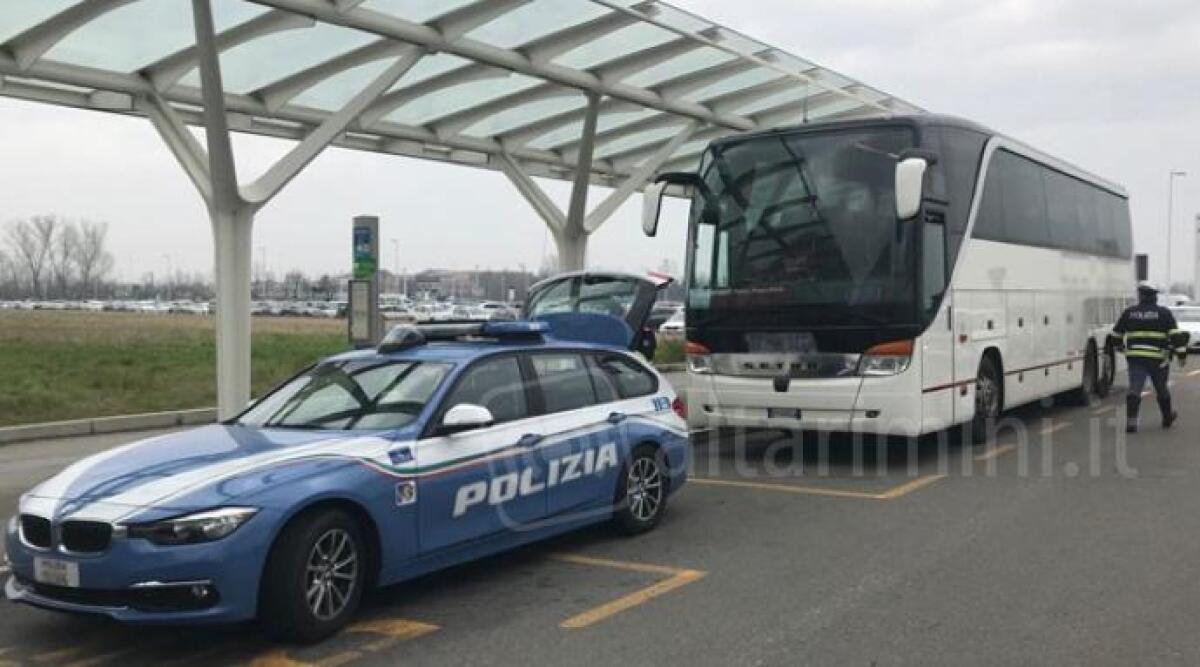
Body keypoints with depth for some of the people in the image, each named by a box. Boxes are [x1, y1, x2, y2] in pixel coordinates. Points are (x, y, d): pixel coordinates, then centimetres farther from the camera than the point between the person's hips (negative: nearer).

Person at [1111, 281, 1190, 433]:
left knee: (1134, 389, -4)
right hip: (1158, 358, -1)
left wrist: (1122, 345, 33)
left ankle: (1131, 421, -18)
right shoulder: (1164, 313, -2)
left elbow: (1116, 335, 14)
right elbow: (1176, 335, -10)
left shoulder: (1129, 312, 5)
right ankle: (1168, 417, 35)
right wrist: (1182, 354, -6)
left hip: (1135, 358, 1)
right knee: (1161, 389, 16)